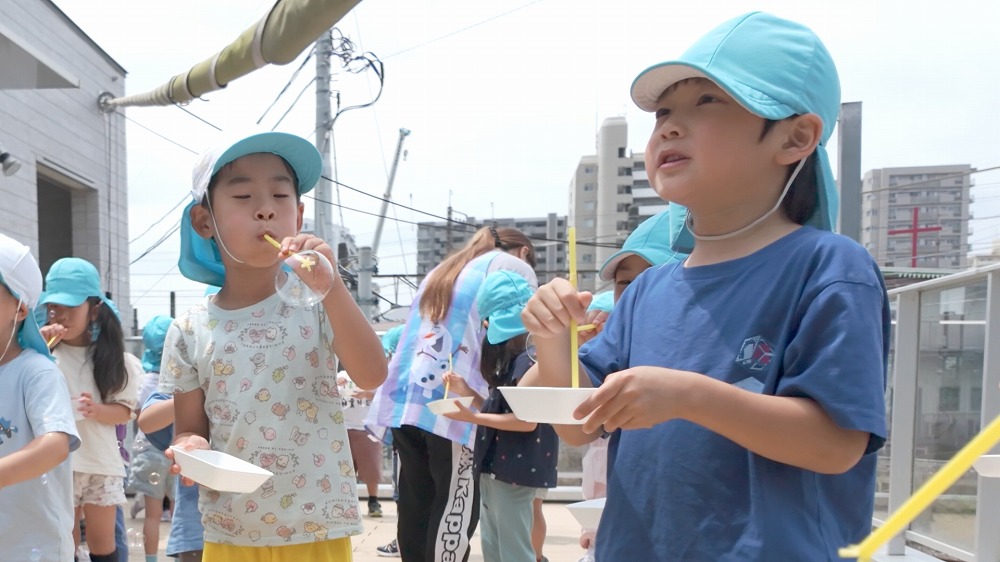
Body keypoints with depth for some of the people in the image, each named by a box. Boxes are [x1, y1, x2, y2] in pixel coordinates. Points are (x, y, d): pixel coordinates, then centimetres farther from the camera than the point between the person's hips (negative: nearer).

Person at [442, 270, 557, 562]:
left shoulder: (527, 358, -16)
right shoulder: (513, 359, 15)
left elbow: (526, 421, -20)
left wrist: (472, 417, -18)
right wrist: (467, 391, 10)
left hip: (514, 470, -10)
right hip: (498, 467, 10)